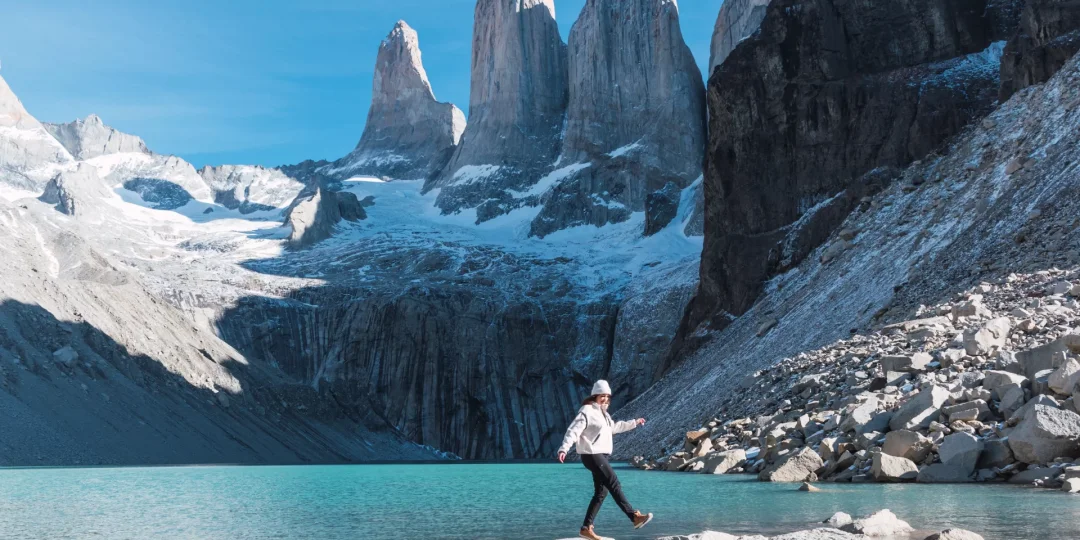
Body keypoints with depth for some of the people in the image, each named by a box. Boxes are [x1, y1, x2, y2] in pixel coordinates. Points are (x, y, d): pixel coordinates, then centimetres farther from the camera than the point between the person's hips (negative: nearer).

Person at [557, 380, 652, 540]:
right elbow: (573, 430, -20)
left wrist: (634, 423, 45)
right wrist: (564, 449, -33)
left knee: (601, 492, 7)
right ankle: (634, 517, -14)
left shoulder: (603, 413, 18)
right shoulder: (587, 411, -11)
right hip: (591, 455, -10)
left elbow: (614, 427, 37)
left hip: (601, 455, 10)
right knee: (614, 484, -14)